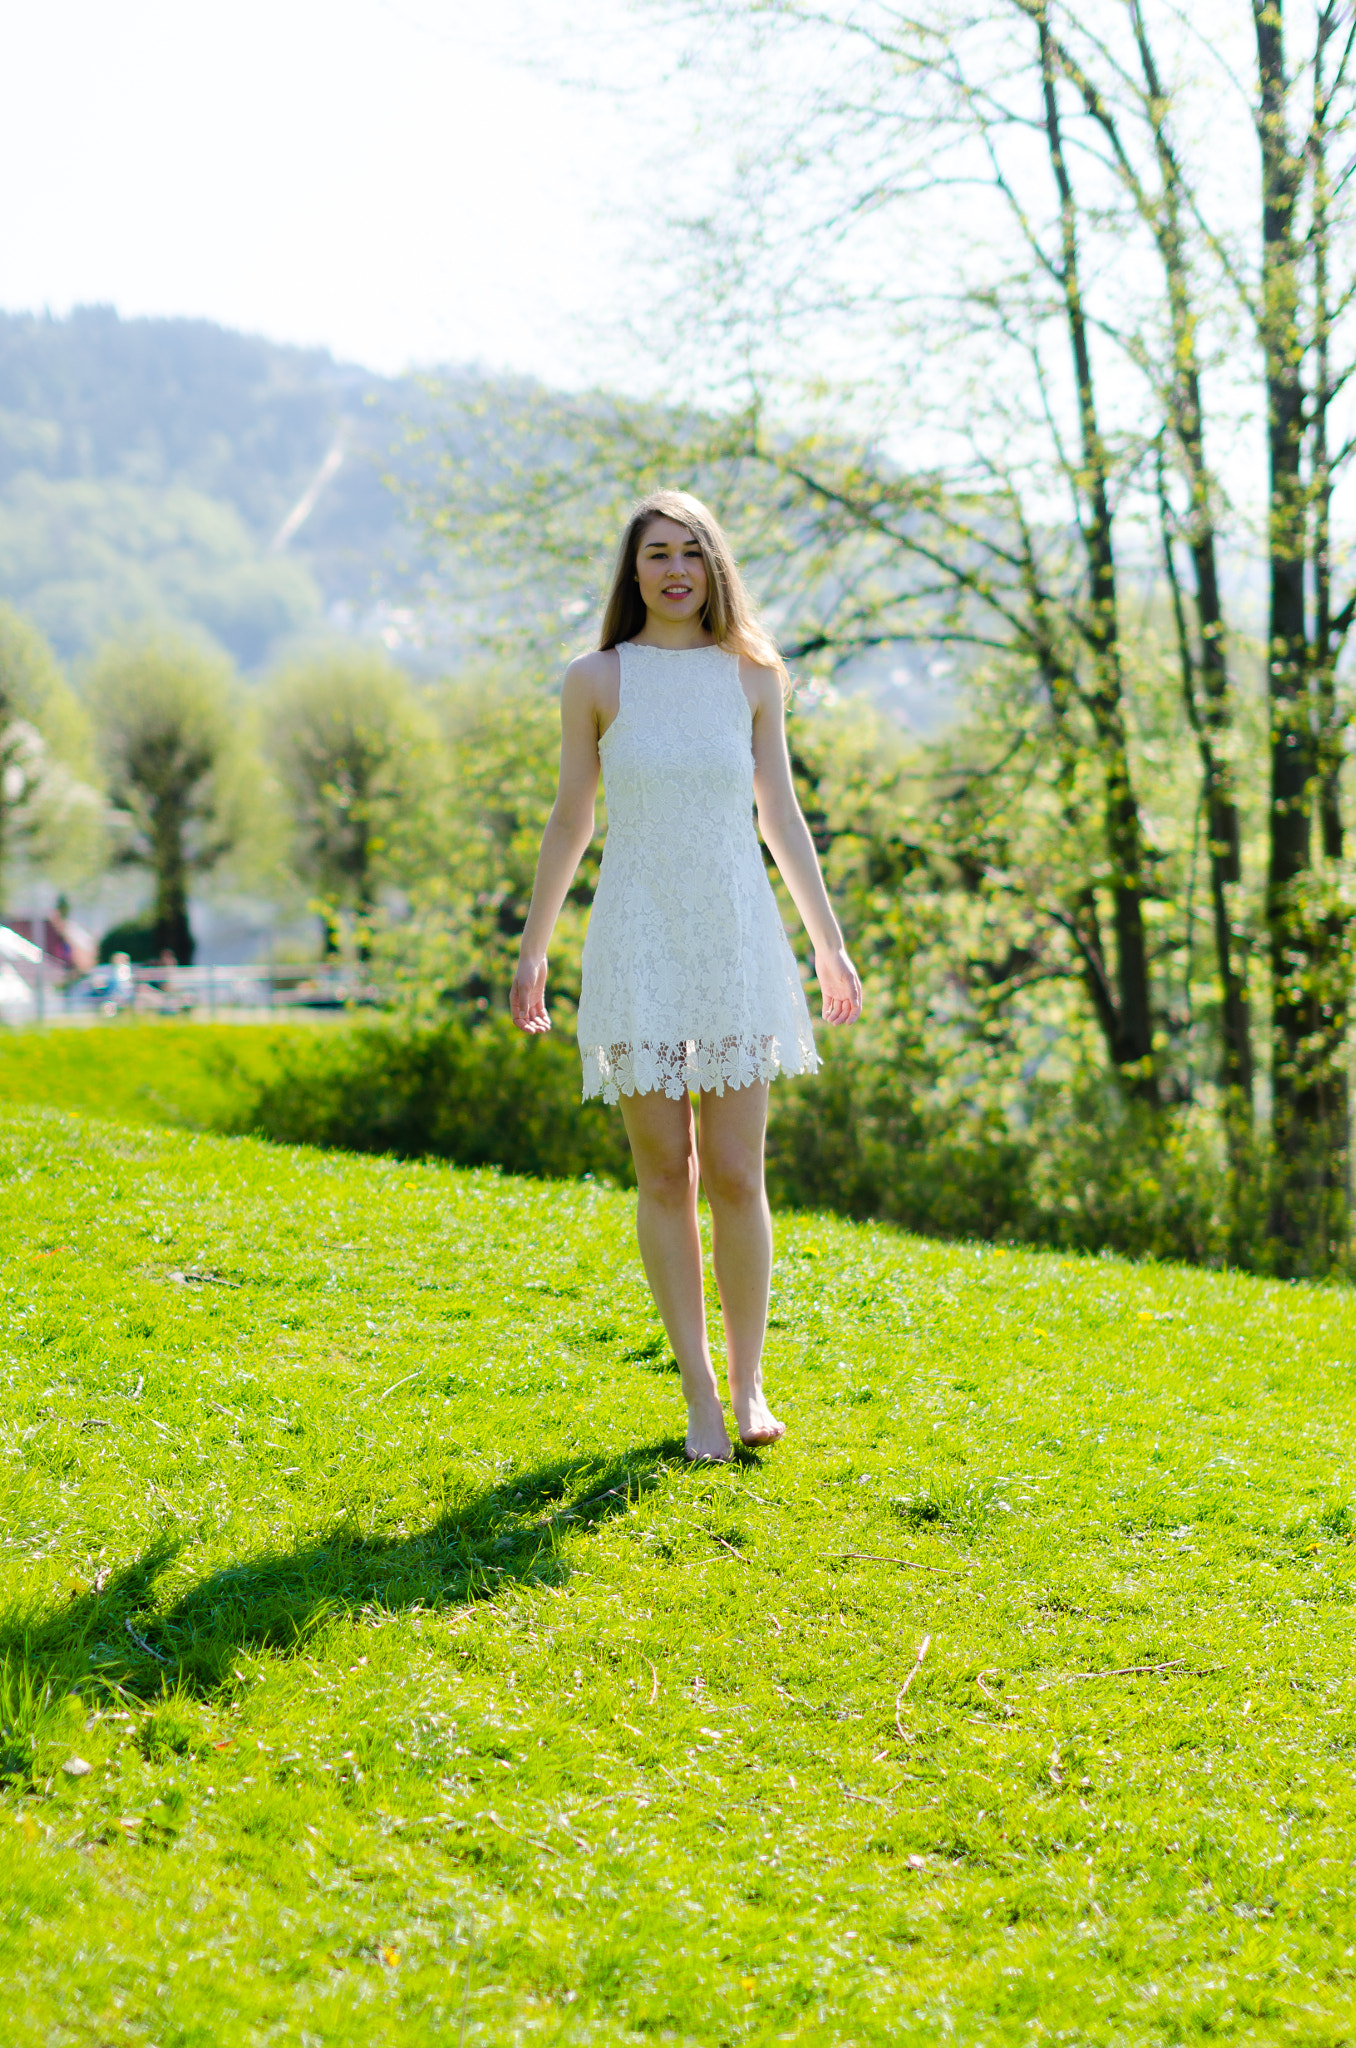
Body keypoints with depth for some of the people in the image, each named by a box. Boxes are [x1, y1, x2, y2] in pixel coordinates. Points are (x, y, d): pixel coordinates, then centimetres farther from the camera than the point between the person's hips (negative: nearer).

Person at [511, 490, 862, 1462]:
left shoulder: (752, 676, 6)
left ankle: (749, 1383, 12)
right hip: (640, 944, -1)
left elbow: (781, 814, 11)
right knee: (666, 1175, 1)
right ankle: (700, 1392, 10)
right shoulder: (598, 679, 2)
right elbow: (572, 818, 8)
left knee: (736, 1175, -2)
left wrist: (829, 941, 11)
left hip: (738, 940, 1)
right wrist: (534, 944, 7)